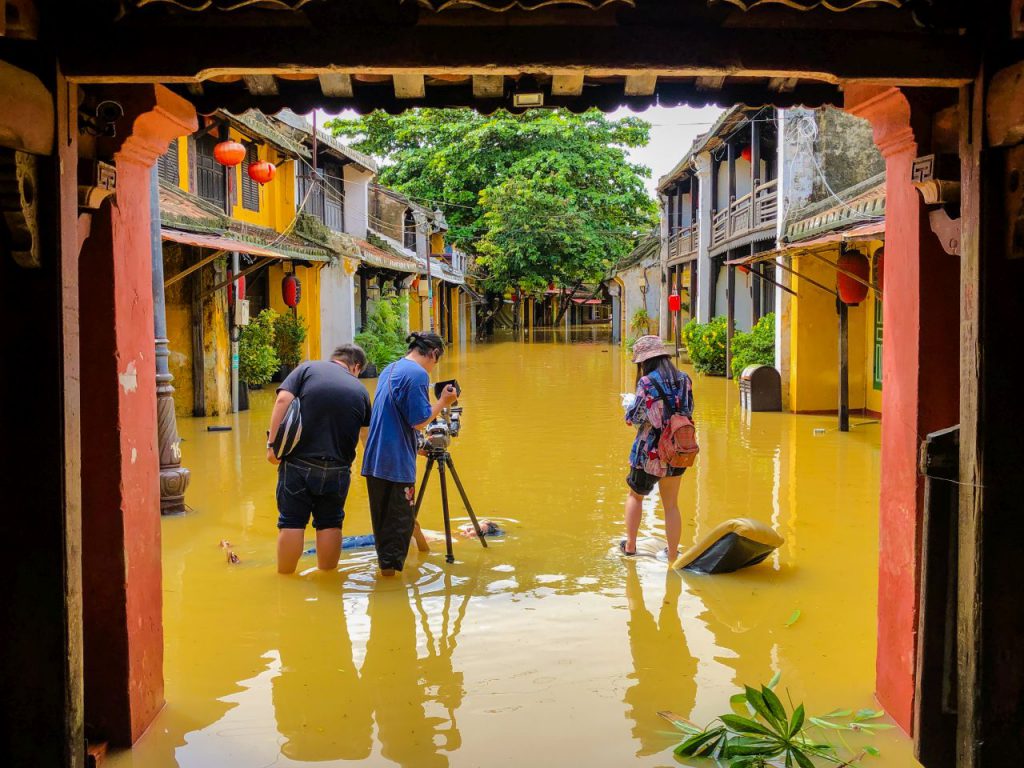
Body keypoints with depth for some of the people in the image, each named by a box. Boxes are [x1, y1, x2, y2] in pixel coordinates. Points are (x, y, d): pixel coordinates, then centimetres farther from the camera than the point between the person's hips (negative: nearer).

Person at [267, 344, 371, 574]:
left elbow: (283, 401, -9)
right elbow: (367, 437, 19)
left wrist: (272, 444, -8)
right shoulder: (360, 391, 10)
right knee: (330, 523, 14)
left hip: (298, 463, -1)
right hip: (337, 469, 1)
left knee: (292, 522, 5)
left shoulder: (307, 369, 5)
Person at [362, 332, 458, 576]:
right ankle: (390, 567, 3)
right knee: (400, 521, 1)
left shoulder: (389, 370, 15)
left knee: (382, 519, 17)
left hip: (374, 459, 9)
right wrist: (443, 402, -4)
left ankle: (384, 564, 26)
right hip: (397, 462, -9)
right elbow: (419, 421, -16)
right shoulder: (418, 374, -13)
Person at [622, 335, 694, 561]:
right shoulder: (683, 379, 0)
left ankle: (630, 545, 24)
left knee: (635, 495, 20)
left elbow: (636, 416, -13)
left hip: (649, 450, -4)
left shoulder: (647, 382, -16)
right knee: (671, 505, 15)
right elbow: (688, 411, 10)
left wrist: (629, 411, 9)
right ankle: (672, 555, 19)